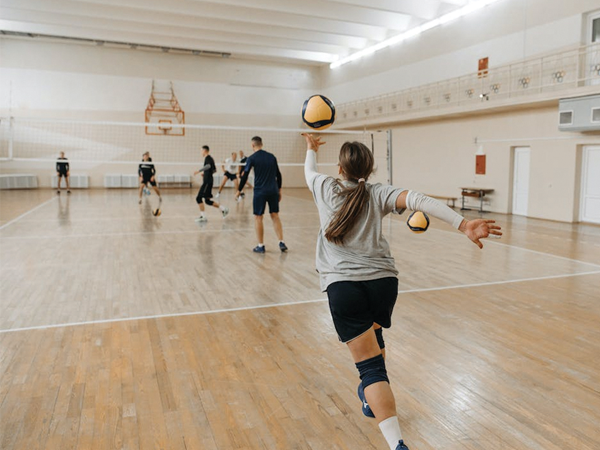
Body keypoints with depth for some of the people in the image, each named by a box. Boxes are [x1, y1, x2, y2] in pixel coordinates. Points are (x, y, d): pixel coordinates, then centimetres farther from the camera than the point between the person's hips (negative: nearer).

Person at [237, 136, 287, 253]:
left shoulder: (252, 158, -3)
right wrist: (279, 190, 20)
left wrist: (239, 191, 4)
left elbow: (245, 176, -5)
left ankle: (261, 246, 8)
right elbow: (278, 175, 12)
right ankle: (281, 243, 7)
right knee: (275, 216, 12)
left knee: (258, 217, 6)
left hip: (260, 191, -4)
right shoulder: (272, 156, 10)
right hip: (273, 191, 4)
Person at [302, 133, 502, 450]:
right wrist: (464, 224, -21)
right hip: (383, 281, 3)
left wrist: (311, 149, 53)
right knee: (373, 337, 33)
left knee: (371, 366, -5)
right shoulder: (378, 194, 7)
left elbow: (308, 170, 31)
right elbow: (416, 200, -11)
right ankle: (372, 398, 54)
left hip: (343, 285, -3)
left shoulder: (326, 188, 9)